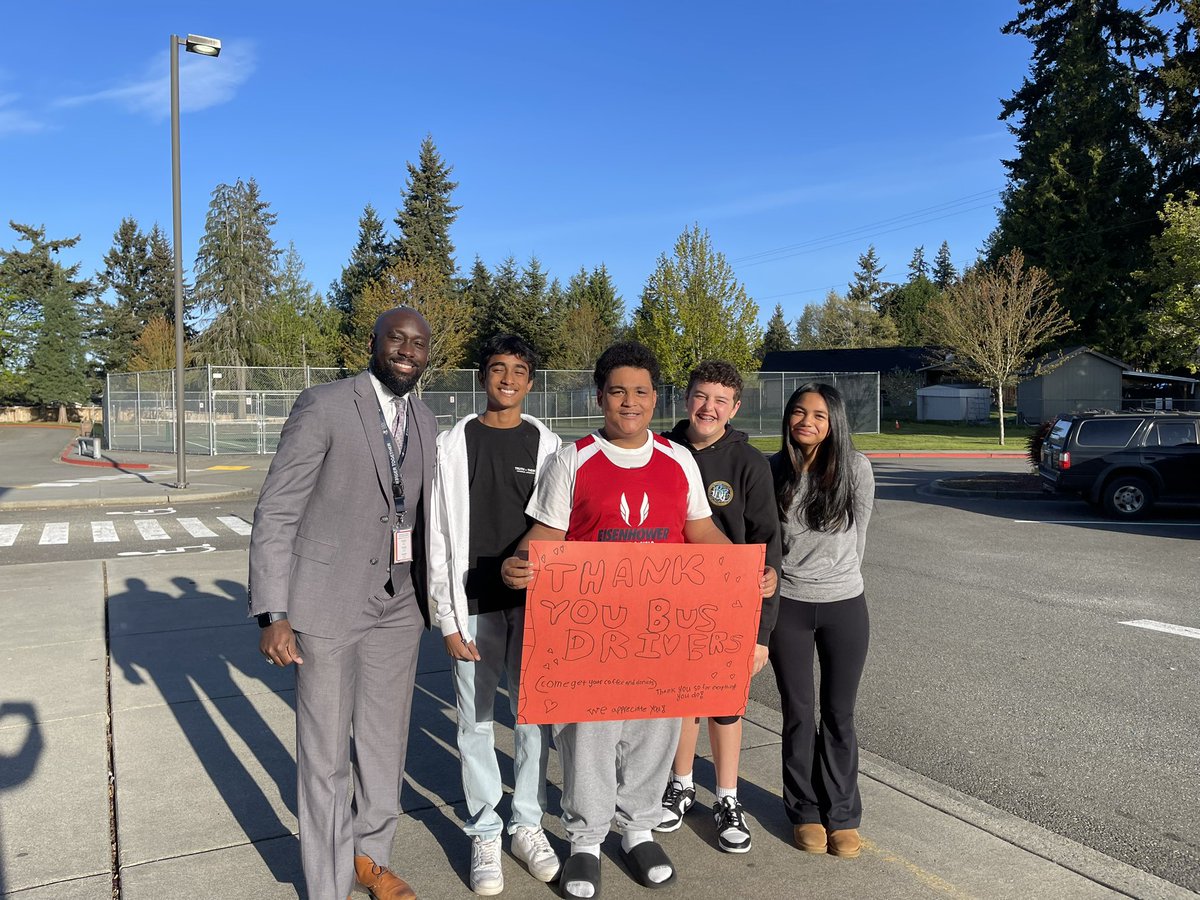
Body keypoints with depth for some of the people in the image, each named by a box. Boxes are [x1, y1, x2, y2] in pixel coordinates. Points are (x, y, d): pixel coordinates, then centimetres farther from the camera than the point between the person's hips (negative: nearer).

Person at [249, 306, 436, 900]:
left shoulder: (424, 423, 7)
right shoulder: (323, 406, -11)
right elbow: (276, 513, -12)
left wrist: (430, 595, 14)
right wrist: (273, 614, -17)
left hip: (399, 603, 6)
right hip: (328, 602, -5)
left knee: (385, 741, 16)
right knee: (325, 754, 5)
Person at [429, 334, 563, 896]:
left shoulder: (549, 446, 3)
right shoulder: (452, 446, 0)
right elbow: (438, 539, 0)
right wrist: (447, 618, -4)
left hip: (535, 604, 1)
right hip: (474, 606, -1)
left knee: (534, 717, 9)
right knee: (476, 722, 7)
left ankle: (527, 823, 27)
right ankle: (484, 832, 24)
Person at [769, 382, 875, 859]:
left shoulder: (856, 468, -8)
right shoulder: (772, 471, -5)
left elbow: (858, 534, 4)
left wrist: (838, 578, 11)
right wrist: (774, 578, 8)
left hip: (845, 606, 0)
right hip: (788, 606, 1)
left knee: (839, 716, 9)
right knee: (798, 714, 11)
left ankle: (843, 816, 24)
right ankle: (805, 812, 26)